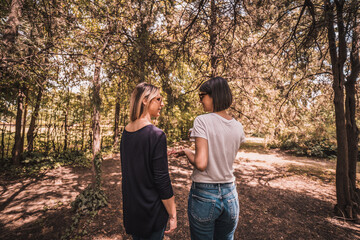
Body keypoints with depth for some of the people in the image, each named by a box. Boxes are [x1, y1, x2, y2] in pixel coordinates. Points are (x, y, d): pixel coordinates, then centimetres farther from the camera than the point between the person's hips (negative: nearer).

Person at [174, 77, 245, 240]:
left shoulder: (202, 121, -18)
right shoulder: (238, 127, 1)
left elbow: (201, 163, -25)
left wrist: (187, 152, -5)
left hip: (204, 195, -5)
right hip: (230, 195, 6)